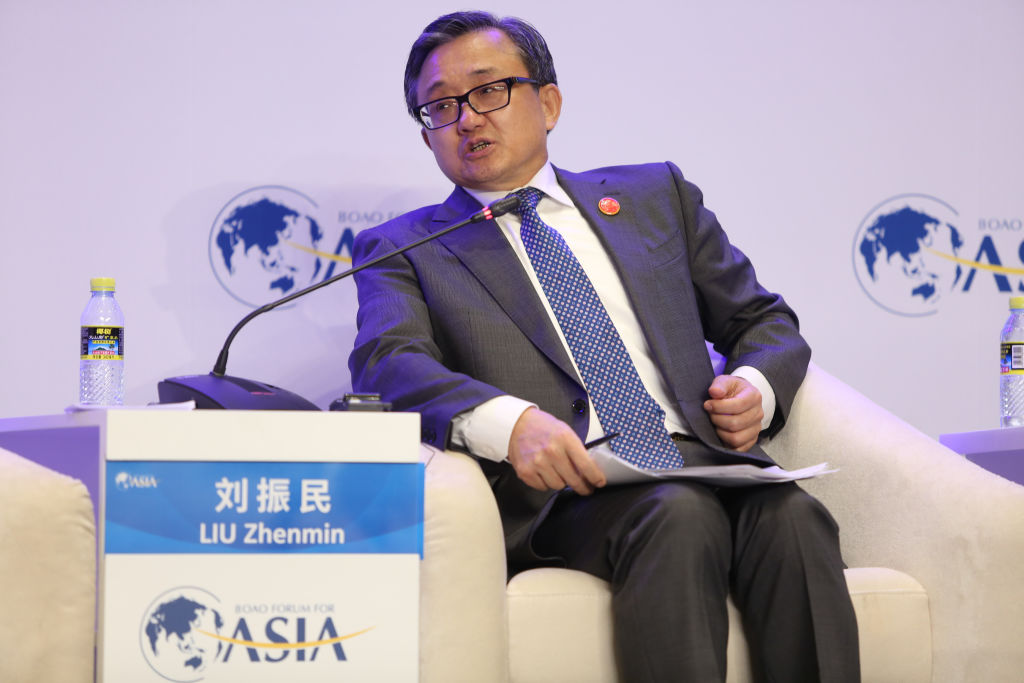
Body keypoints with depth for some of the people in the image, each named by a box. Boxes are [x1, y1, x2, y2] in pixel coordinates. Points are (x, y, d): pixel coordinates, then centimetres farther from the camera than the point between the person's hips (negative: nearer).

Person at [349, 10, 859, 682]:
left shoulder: (656, 194, 25)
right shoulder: (402, 248, 16)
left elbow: (766, 322, 28)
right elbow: (387, 363, -4)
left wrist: (757, 387, 3)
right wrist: (506, 420, -25)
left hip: (701, 460, 3)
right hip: (566, 491, -3)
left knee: (790, 514, -30)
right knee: (679, 514, -34)